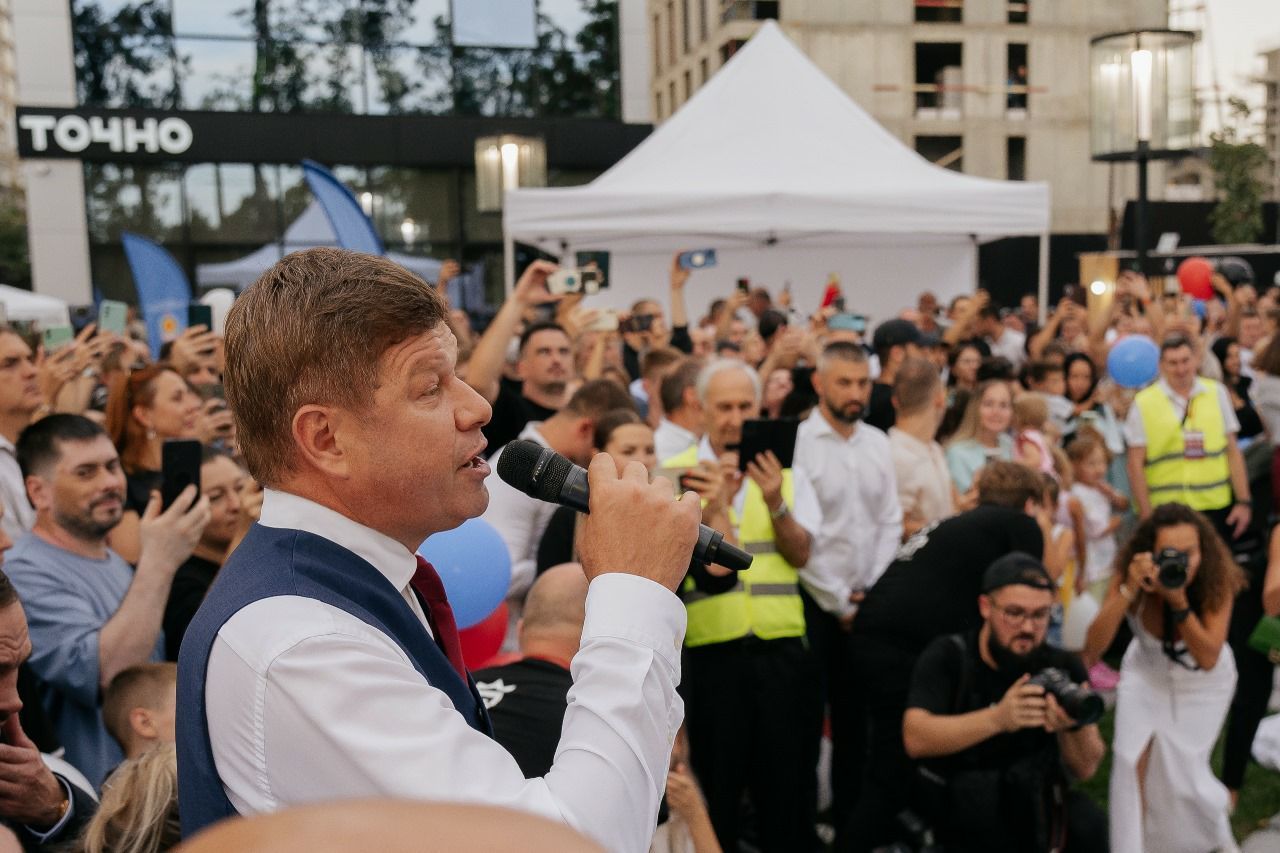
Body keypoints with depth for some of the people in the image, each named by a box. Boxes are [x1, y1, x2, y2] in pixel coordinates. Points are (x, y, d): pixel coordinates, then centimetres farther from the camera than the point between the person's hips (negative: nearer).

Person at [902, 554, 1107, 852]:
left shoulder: (1063, 668, -2)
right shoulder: (947, 657, -9)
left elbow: (1085, 769, -7)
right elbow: (916, 739, -23)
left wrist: (1073, 728, -29)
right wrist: (997, 718, -37)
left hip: (1034, 812, 2)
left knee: (1087, 823, -27)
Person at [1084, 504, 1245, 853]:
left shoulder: (1217, 579, -29)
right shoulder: (1128, 575, -28)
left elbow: (1208, 659, -33)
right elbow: (1092, 648, -36)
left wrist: (1179, 601, -45)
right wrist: (1130, 590, -47)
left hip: (1202, 683, -1)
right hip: (1146, 674, 1)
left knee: (1183, 772, -2)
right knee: (1133, 761, -14)